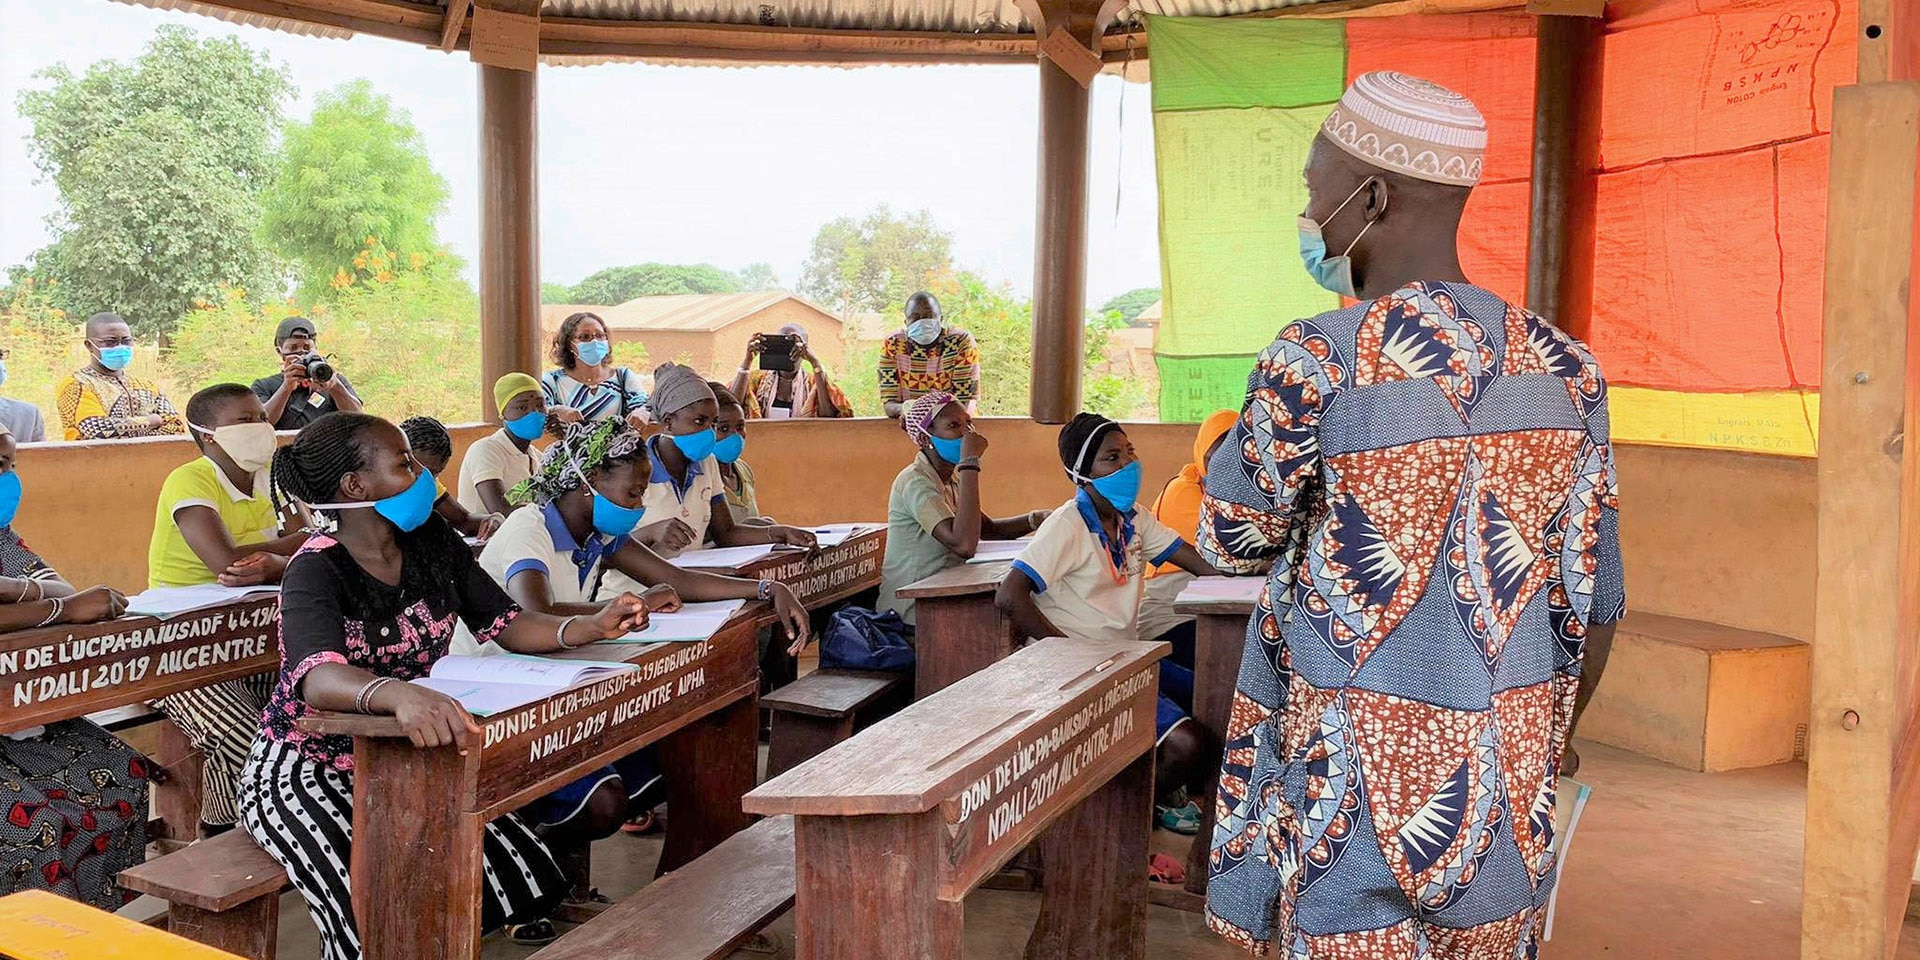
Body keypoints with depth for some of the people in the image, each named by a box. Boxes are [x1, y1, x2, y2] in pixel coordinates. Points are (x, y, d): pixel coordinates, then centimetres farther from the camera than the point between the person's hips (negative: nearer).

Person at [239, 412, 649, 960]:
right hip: (306, 773, -6)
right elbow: (320, 679, -39)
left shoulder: (433, 542, -2)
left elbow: (504, 623, 1)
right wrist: (400, 695, -61)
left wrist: (589, 627, -18)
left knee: (529, 879, -8)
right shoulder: (317, 571, -21)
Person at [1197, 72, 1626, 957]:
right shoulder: (1567, 369, -1)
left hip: (1357, 787, -5)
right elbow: (1593, 600, 5)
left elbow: (1230, 541, -2)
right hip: (1505, 790, 5)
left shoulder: (1317, 361, -17)